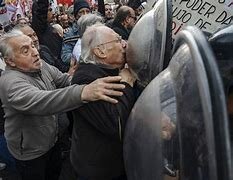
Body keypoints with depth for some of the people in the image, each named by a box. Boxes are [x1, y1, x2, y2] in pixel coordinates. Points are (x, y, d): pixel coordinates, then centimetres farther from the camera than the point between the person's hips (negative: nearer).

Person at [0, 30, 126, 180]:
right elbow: (38, 101, -51)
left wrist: (89, 82, -26)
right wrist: (83, 92, -66)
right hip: (30, 153, -7)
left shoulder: (40, 64, -7)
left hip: (51, 140, 7)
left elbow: (65, 80, -4)